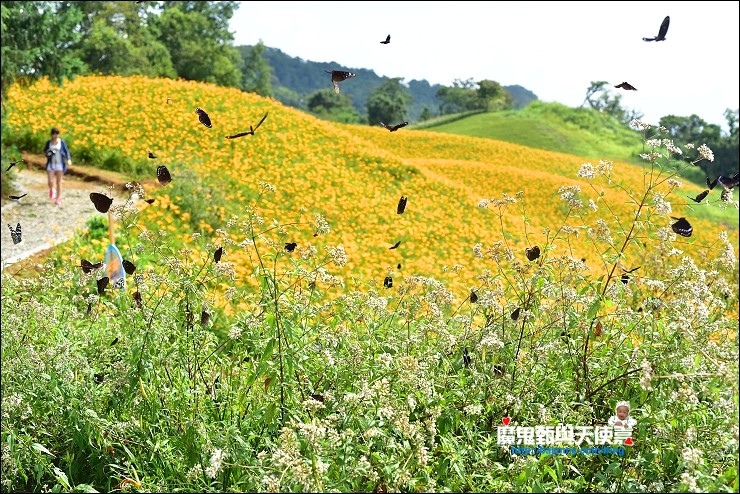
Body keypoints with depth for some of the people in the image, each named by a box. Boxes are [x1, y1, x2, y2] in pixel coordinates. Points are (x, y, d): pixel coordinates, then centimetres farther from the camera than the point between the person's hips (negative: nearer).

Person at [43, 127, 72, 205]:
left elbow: (66, 151, -3)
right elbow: (45, 151, 15)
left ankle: (58, 198, 13)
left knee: (59, 182, 2)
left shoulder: (62, 142, -3)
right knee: (50, 182, -9)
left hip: (60, 165, -1)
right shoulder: (48, 142, 1)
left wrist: (69, 159, -20)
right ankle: (51, 189, 27)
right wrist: (47, 152, -9)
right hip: (51, 165, 1)